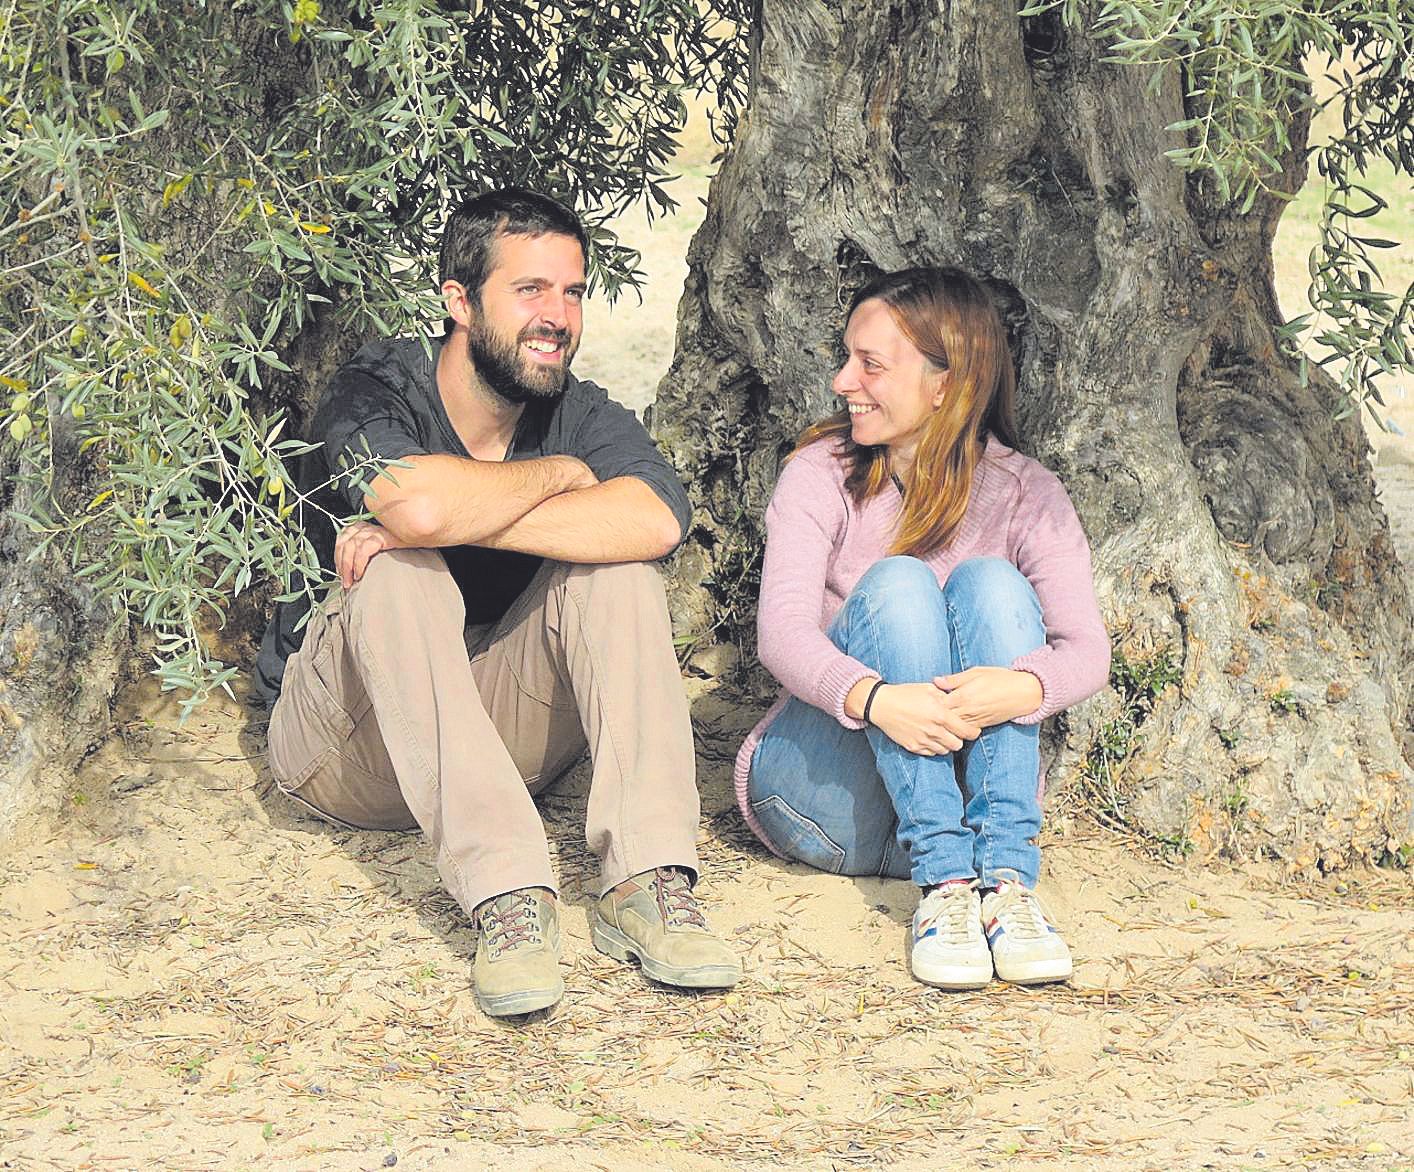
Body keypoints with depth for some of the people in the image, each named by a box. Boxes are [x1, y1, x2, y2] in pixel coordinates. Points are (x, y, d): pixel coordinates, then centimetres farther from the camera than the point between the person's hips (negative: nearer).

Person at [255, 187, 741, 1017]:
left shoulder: (581, 414, -3)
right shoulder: (377, 396, -14)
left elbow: (656, 519, -28)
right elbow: (419, 503, -40)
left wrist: (457, 518, -33)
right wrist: (561, 473, -20)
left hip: (496, 736, 4)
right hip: (352, 752, -3)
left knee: (614, 567, -18)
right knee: (402, 574, -31)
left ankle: (647, 884, -32)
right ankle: (508, 897, -43)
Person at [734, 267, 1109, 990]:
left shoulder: (1024, 495, 0)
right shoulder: (821, 474, -2)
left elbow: (1088, 651, -14)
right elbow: (781, 628, -18)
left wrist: (1024, 685, -39)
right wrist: (874, 698, -39)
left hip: (969, 785, 1)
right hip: (822, 789, -1)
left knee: (989, 582, -22)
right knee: (895, 581, -24)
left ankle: (1006, 877, -36)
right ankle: (944, 884, -38)